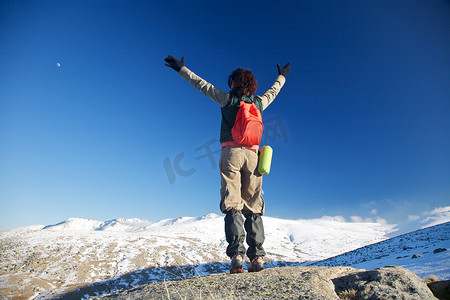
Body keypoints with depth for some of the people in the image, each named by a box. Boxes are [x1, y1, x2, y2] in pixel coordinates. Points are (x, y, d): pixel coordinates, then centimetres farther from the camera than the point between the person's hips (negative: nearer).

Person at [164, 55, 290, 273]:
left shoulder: (227, 98, 8)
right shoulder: (259, 102, 17)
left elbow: (202, 85, 15)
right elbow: (273, 92, 37)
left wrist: (181, 69, 28)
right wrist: (282, 77, 57)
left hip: (231, 152, -3)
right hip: (253, 154, 3)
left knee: (232, 205, -5)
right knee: (253, 207, 4)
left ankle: (236, 254, -14)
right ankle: (257, 256, 0)